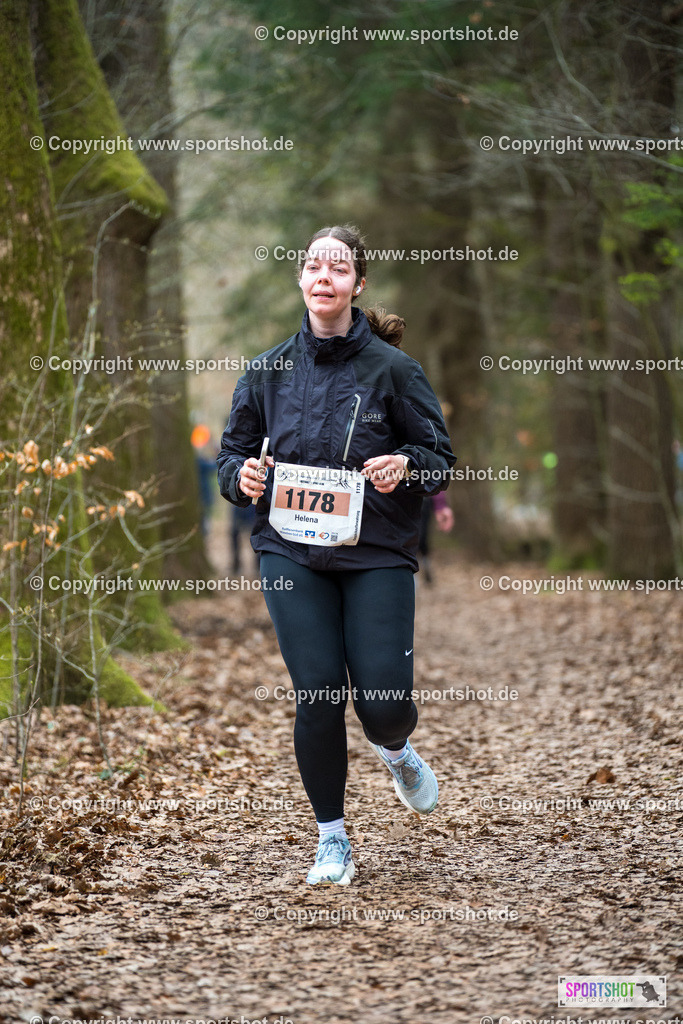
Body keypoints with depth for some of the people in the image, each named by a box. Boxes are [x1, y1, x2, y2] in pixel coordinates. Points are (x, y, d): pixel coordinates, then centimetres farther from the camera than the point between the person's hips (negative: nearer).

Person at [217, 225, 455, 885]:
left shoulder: (392, 368, -1)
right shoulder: (270, 369, 6)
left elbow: (440, 454, 4)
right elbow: (233, 449, 15)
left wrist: (406, 466, -18)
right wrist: (243, 475, -8)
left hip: (377, 554, -1)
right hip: (291, 553, 1)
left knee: (384, 701, -7)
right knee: (317, 695, -5)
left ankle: (395, 750, 33)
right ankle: (331, 838, 14)